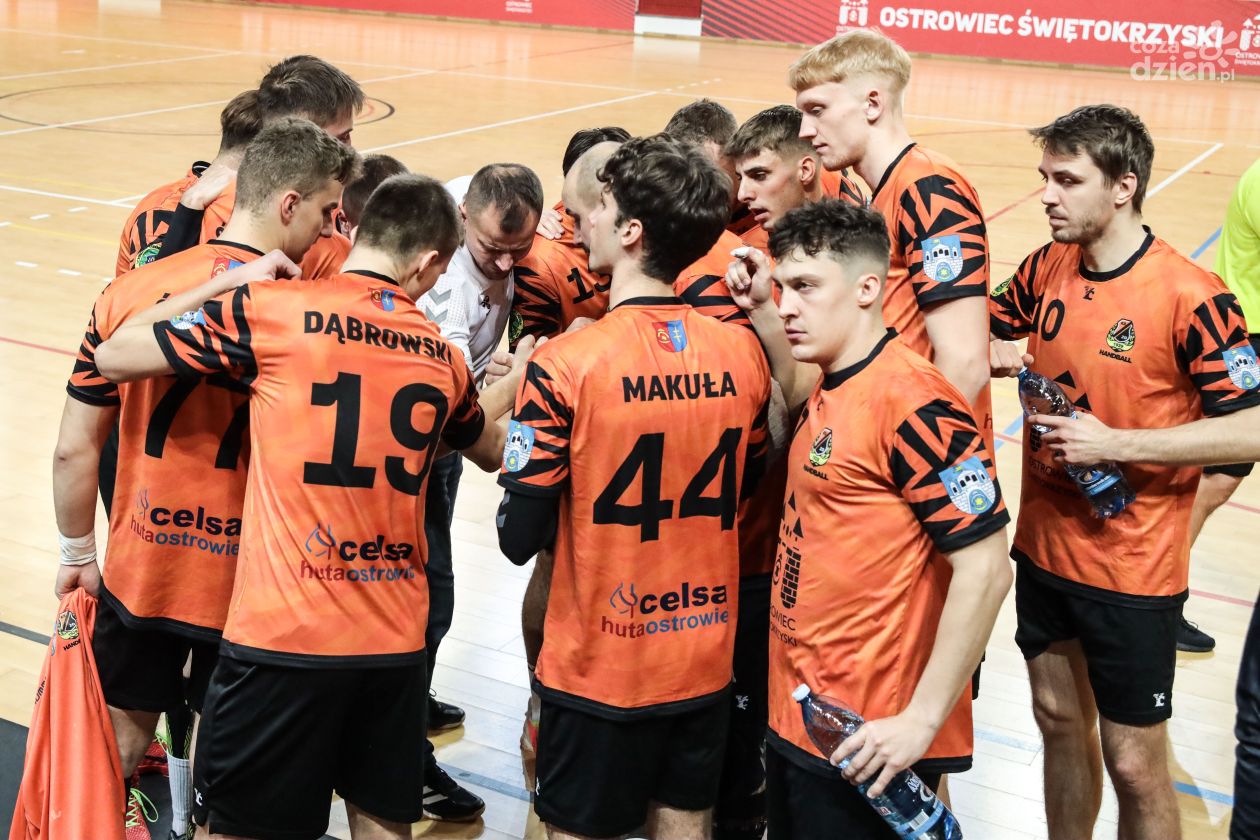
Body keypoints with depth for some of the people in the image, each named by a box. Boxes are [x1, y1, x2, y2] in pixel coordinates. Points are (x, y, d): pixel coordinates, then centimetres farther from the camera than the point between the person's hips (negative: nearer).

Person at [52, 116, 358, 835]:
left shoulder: (129, 294, -7)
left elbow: (75, 448, -2)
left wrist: (78, 552, 11)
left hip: (138, 568, 3)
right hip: (250, 585, -3)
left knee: (120, 735, 23)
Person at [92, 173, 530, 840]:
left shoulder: (270, 309, -7)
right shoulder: (440, 355, 7)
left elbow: (113, 357, 1)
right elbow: (491, 453, 27)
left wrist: (230, 282, 9)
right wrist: (506, 389, 47)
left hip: (283, 634, -4)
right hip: (395, 638, 4)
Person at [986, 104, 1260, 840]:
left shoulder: (1191, 296, -18)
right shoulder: (1046, 269, -1)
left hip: (1132, 567, -6)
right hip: (1043, 546, 6)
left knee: (1134, 765, 5)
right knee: (1060, 718, 21)